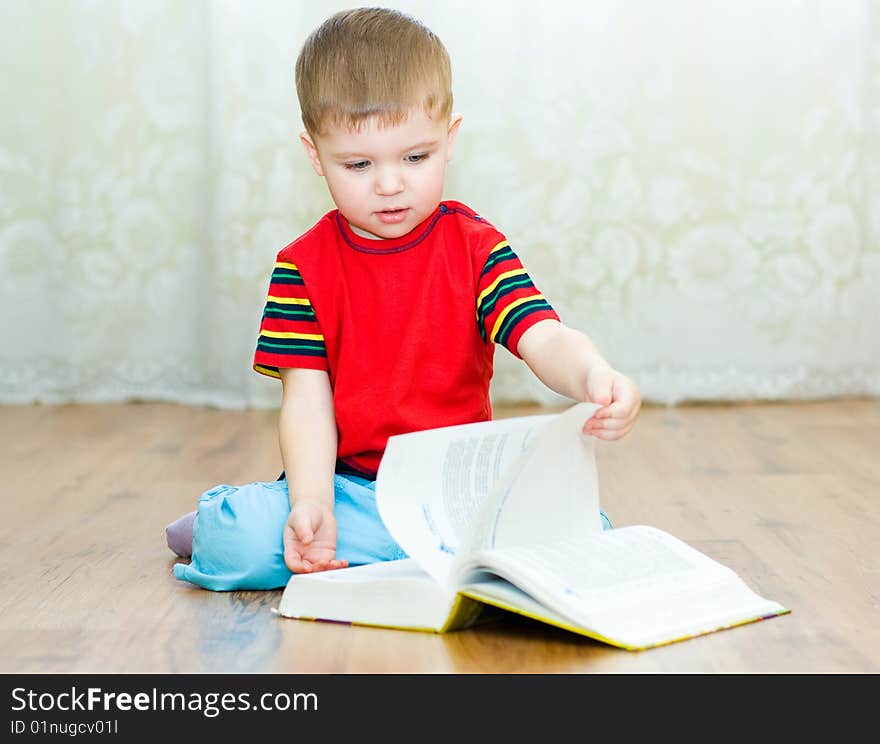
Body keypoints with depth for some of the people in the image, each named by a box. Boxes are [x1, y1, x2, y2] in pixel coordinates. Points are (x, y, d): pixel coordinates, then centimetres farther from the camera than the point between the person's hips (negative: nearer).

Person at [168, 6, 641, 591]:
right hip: (343, 483, -2)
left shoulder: (477, 247, 0)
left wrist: (594, 376, -40)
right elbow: (307, 401, -7)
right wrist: (311, 506, -25)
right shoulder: (303, 267, 0)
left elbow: (545, 338, -15)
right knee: (244, 542, -31)